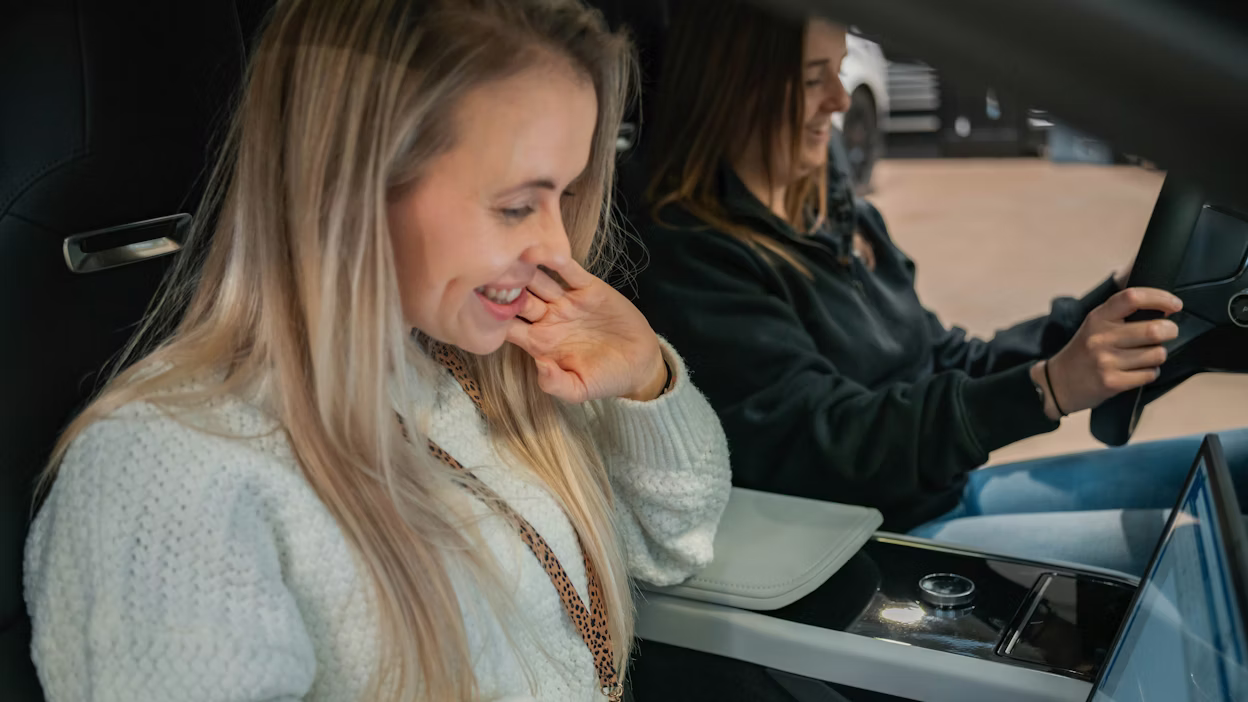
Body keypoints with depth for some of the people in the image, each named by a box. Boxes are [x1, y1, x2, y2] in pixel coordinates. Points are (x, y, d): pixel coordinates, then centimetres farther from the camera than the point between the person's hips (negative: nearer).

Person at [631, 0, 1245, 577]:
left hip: (950, 494, 8)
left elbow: (949, 368, 15)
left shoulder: (837, 213, 11)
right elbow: (824, 447, -23)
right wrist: (1049, 388, -32)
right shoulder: (688, 260, -16)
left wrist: (1113, 305, 4)